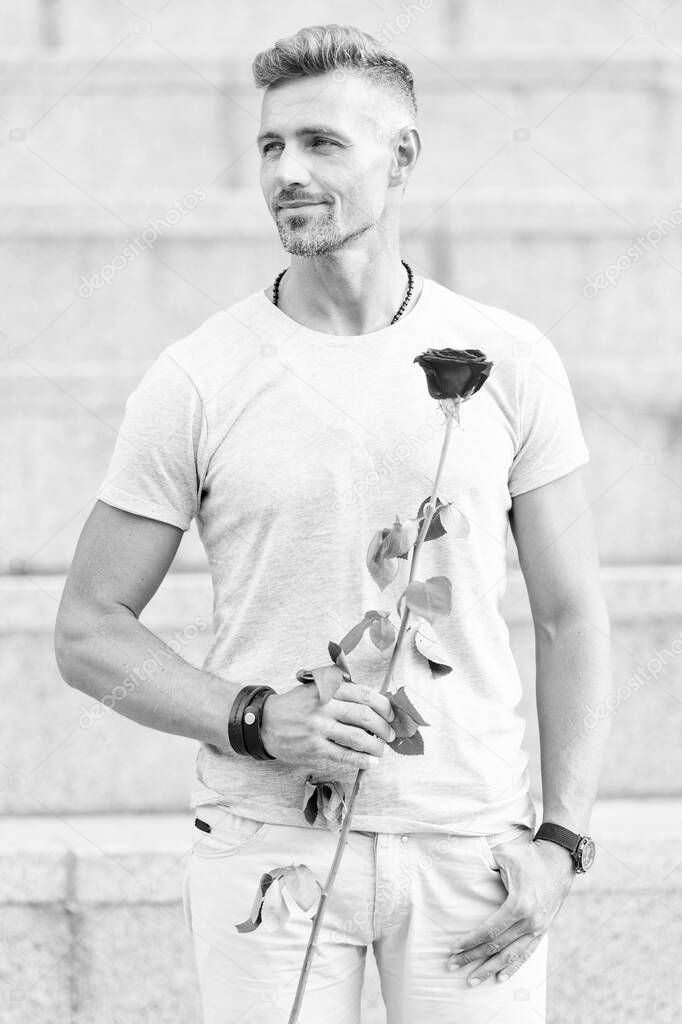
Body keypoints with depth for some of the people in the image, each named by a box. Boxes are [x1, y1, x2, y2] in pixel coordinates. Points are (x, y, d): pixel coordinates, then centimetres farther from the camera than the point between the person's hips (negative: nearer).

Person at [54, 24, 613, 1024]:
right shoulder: (194, 382, -3)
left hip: (470, 843, 1)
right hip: (270, 839, -1)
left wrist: (562, 839, -4)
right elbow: (88, 631, 2)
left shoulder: (508, 362, 2)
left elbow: (571, 616, 6)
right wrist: (258, 720, -14)